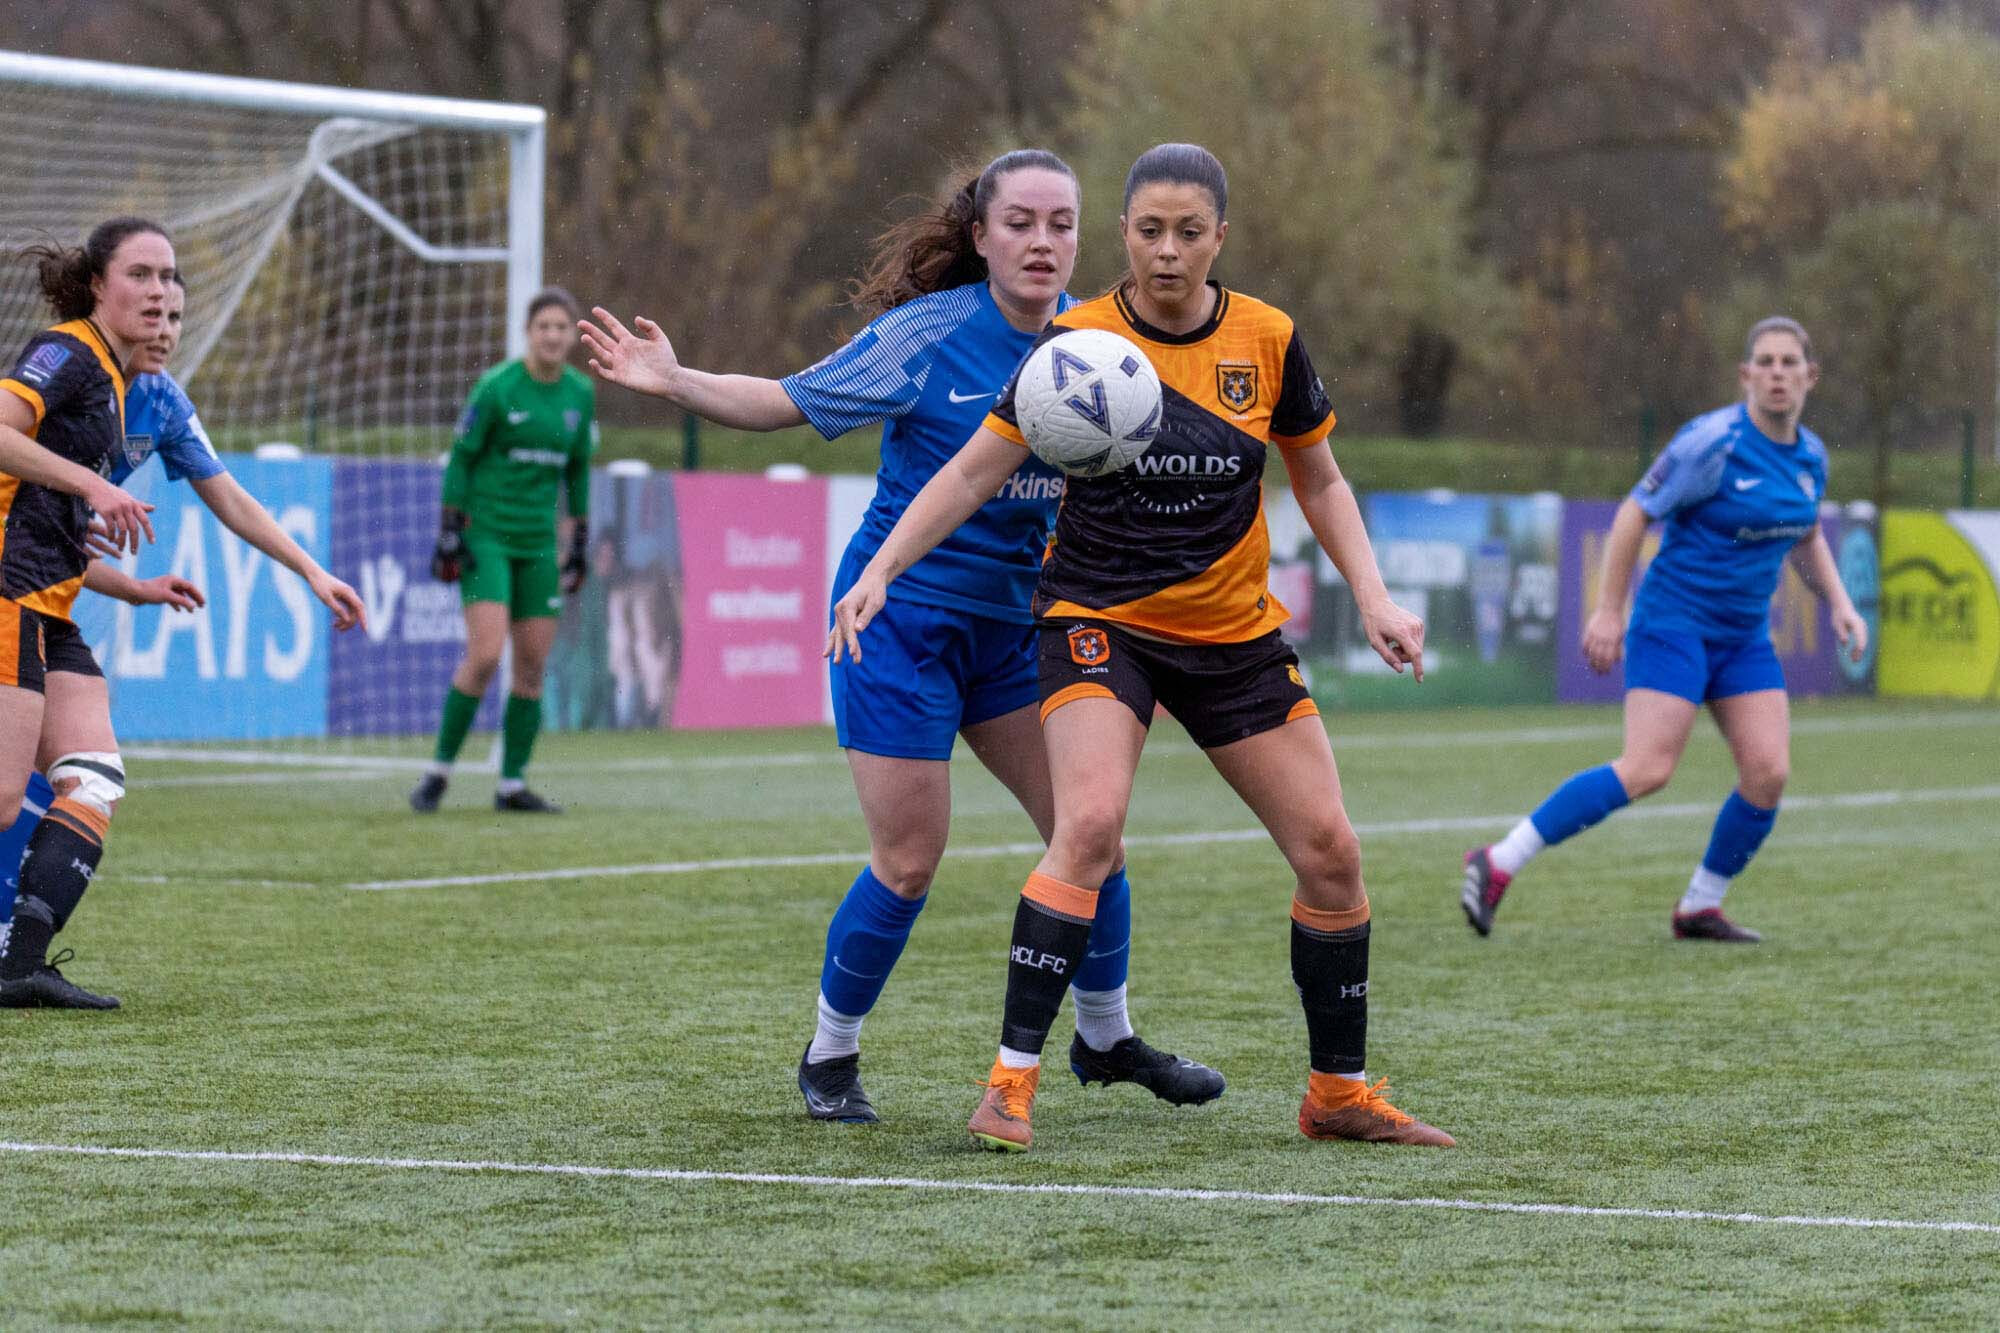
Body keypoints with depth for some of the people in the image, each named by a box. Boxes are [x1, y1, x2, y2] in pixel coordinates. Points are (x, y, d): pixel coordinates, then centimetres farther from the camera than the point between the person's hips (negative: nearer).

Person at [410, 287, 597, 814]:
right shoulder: (496, 387, -9)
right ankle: (439, 770, -2)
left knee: (532, 666, 2)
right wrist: (449, 535, -9)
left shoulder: (581, 394, 6)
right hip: (486, 536, -5)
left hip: (538, 542, 5)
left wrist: (580, 544, 14)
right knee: (484, 657, -15)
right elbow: (460, 459, -5)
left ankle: (512, 785, 11)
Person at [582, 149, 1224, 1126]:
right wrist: (674, 380, -23)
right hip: (904, 616, -5)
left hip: (1016, 623, 5)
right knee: (908, 862, -6)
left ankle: (1105, 1036, 26)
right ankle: (830, 1055, 15)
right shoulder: (924, 336, -15)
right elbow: (787, 401, -9)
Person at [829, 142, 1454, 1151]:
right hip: (1099, 618, -4)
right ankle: (1009, 1085, -22)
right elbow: (976, 470, -8)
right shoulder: (1079, 341, -10)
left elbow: (1319, 479, 10)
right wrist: (881, 569, -18)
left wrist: (1372, 597, -1)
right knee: (1090, 822, -27)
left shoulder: (1267, 341, -3)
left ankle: (1339, 1094, 18)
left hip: (1237, 631, 4)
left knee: (1329, 851, 1)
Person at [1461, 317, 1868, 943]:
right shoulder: (1713, 442, -16)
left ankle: (1700, 907, 9)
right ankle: (1498, 864, -13)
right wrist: (1608, 609, -12)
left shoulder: (1811, 456, 6)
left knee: (1768, 773, -7)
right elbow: (1634, 514, -11)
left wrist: (1839, 603, 11)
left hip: (1745, 636, 7)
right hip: (1675, 618, -7)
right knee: (1647, 770, -19)